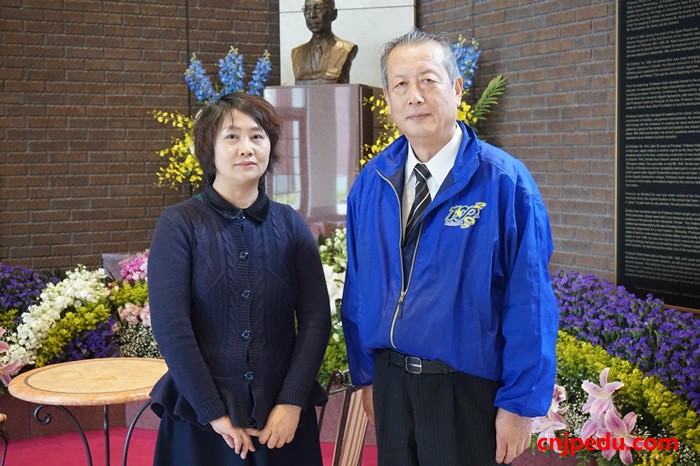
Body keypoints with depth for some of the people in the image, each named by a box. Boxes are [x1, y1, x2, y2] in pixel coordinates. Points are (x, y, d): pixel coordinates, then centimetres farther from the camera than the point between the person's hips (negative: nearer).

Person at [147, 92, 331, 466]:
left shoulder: (291, 225, 3)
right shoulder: (180, 224, -6)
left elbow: (316, 318, -1)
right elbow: (169, 325, -12)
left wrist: (292, 402, -10)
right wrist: (214, 413, -13)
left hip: (282, 419, 3)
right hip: (200, 417, -2)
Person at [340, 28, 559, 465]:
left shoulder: (504, 182, -13)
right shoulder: (371, 183, 1)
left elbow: (529, 303, -13)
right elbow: (357, 287, 8)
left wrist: (520, 404, -13)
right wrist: (365, 374, 9)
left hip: (468, 393, -4)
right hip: (390, 384, 4)